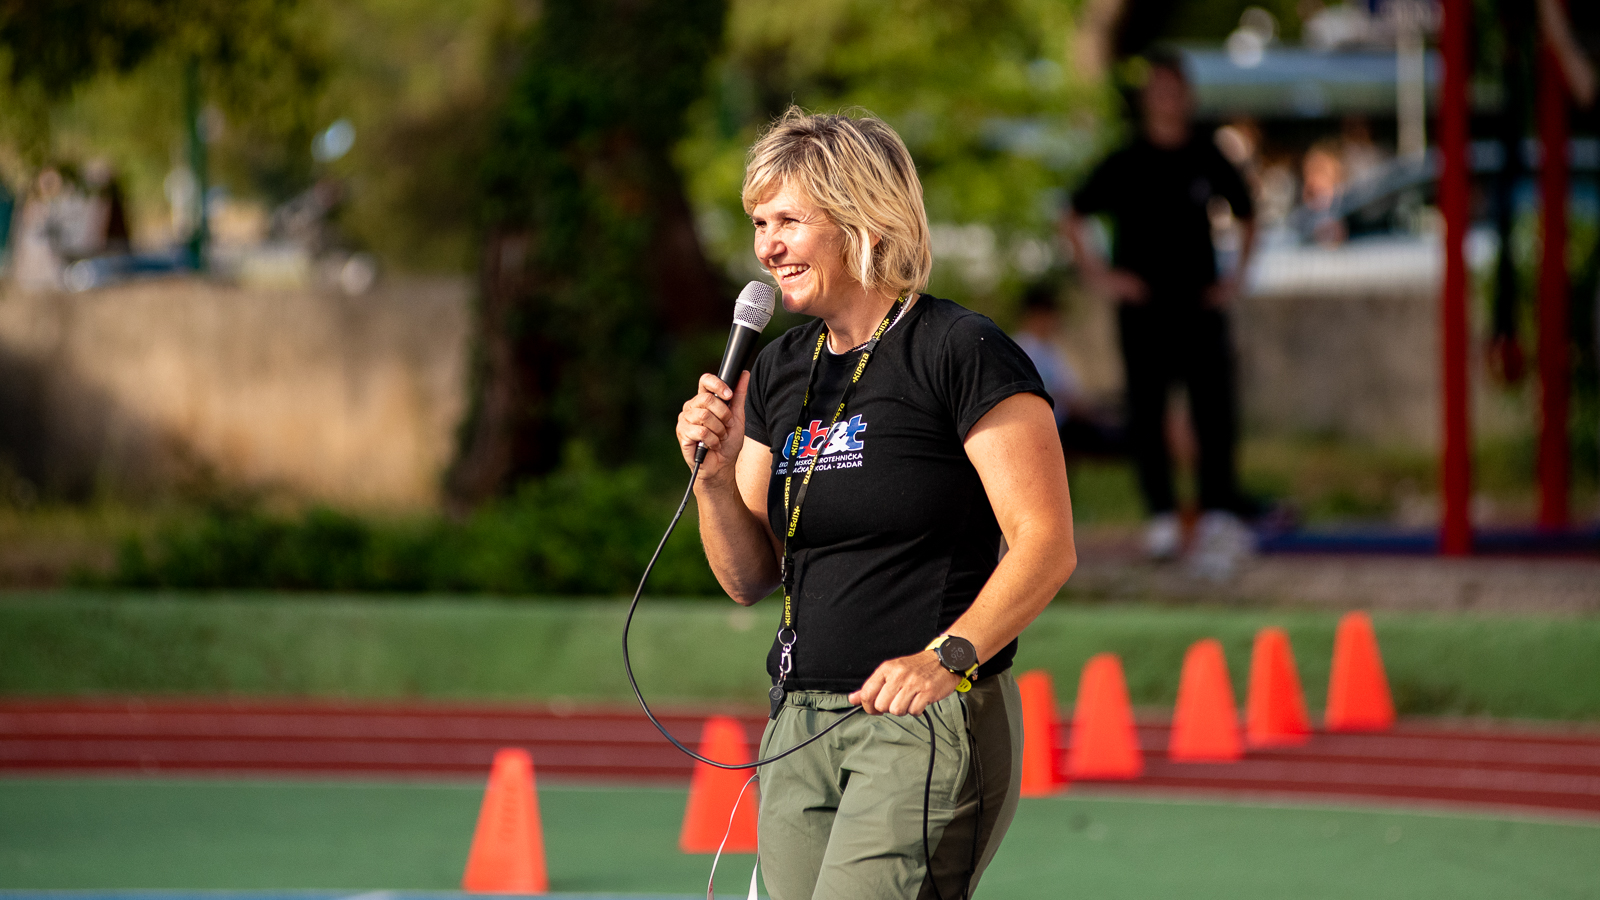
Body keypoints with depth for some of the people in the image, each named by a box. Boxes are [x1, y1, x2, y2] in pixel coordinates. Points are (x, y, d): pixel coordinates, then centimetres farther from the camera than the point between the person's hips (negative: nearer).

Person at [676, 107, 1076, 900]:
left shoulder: (962, 353, -7)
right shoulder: (777, 372, 14)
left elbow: (1047, 545, -12)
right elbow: (750, 578, 17)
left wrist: (949, 655, -25)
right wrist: (715, 473, -1)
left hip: (931, 723, -7)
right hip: (800, 728, 8)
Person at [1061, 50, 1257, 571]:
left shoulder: (1208, 161, 8)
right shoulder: (1125, 165, 2)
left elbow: (1246, 214, 24)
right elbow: (1072, 219, 10)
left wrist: (1236, 275, 14)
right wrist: (1097, 274, 1)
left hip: (1200, 302, 1)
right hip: (1142, 306, -1)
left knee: (1214, 408, -11)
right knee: (1147, 411, -1)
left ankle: (1219, 516, -16)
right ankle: (1161, 518, 7)